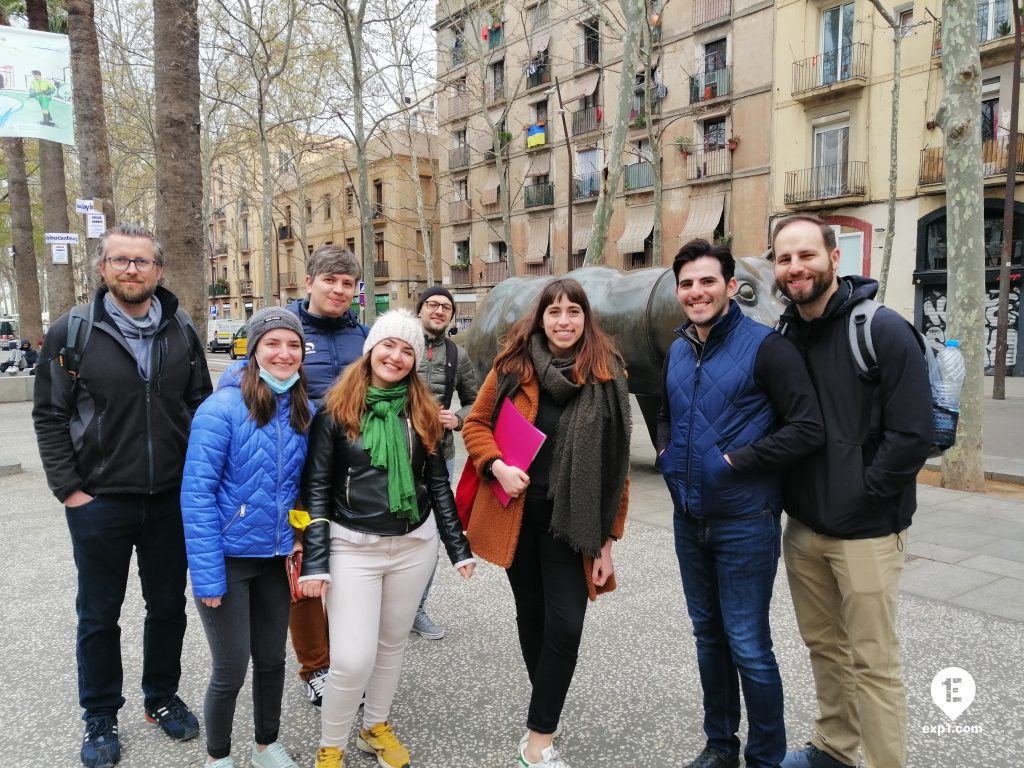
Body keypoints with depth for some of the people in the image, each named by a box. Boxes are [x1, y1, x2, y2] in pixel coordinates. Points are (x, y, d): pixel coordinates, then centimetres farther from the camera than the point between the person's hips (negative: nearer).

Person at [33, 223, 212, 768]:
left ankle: (162, 697, 37)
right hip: (99, 503, -2)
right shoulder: (71, 333, -5)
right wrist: (68, 489, -8)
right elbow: (49, 417, -3)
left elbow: (201, 407, 8)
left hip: (171, 500, 2)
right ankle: (100, 717, 32)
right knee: (99, 616, 13)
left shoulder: (181, 335, 2)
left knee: (168, 607, 16)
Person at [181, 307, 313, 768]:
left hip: (276, 557, 5)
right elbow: (197, 494, -18)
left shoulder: (304, 411, 0)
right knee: (231, 670, 6)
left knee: (272, 658, 17)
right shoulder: (222, 408, -18)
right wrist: (207, 573, -19)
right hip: (228, 557, -5)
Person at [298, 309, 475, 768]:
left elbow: (437, 483, 8)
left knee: (393, 643, 17)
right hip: (353, 546, -3)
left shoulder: (422, 412, 3)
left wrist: (458, 548, 6)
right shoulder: (337, 409, -7)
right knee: (353, 659, -5)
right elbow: (316, 486, -7)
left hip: (415, 545, 4)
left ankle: (375, 727, 40)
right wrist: (315, 561, -12)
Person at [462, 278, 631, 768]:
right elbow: (475, 424, 6)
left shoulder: (606, 376, -4)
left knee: (566, 623, -6)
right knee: (531, 615, 14)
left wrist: (608, 538, -4)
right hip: (517, 513, 2)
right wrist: (496, 465, -15)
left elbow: (615, 466, -2)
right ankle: (547, 717, 36)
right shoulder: (513, 366, -2)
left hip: (571, 519, -1)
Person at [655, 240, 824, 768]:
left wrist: (738, 460, -19)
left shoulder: (764, 346, -13)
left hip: (744, 522, -7)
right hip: (688, 519, 7)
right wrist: (666, 452, 6)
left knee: (748, 646, 3)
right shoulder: (677, 351, 8)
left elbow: (808, 428, -19)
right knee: (708, 635, 18)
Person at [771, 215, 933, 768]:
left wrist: (857, 497, -13)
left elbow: (912, 435, -15)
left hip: (866, 532, -6)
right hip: (803, 527, 6)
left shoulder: (883, 330, -12)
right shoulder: (783, 339, 6)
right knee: (823, 646, 19)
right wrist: (791, 494, 4)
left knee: (872, 661, 4)